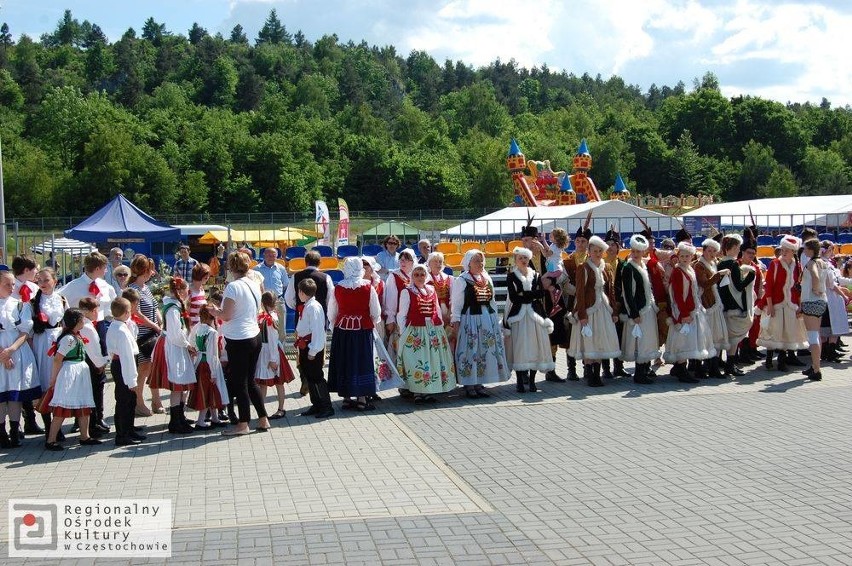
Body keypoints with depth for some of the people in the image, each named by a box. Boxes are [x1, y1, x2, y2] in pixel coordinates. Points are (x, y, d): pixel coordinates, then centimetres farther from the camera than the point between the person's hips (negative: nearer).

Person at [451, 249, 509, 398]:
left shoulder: (487, 279, 12)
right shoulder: (461, 280, -7)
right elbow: (456, 303, -8)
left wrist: (495, 319, 14)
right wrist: (455, 322, -13)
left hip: (488, 319, 6)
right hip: (469, 320, -6)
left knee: (486, 351, 7)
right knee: (469, 351, -4)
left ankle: (479, 383, 16)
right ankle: (469, 385, 3)